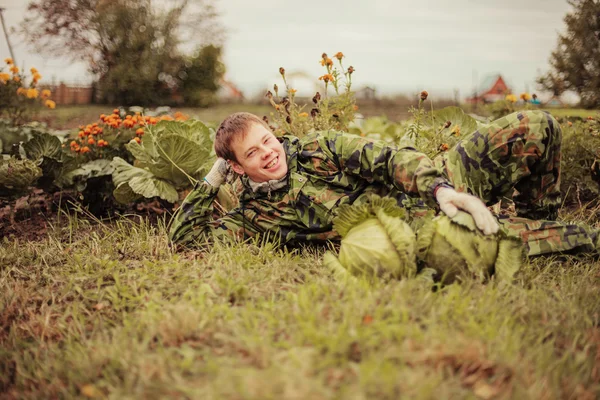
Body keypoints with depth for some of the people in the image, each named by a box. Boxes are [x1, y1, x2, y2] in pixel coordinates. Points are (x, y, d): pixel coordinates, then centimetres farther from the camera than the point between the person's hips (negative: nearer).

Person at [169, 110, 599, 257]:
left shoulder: (315, 147, 6)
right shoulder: (255, 215, 4)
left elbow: (387, 159, -4)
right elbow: (186, 237, 2)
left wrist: (441, 188, -21)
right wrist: (212, 180, 3)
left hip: (436, 184, 3)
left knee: (536, 127, -9)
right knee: (498, 236, -31)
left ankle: (539, 218, 13)